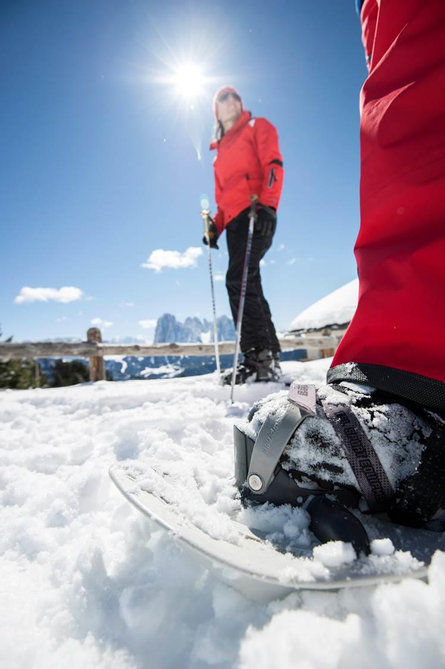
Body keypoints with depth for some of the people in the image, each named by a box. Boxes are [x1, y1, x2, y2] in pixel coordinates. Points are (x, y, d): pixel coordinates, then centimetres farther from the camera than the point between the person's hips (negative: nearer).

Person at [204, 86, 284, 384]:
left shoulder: (258, 127, 14)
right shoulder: (221, 152, 32)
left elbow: (273, 165, -3)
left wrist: (267, 204, -19)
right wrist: (215, 226, 12)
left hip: (257, 215, -7)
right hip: (235, 222, 7)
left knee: (238, 280, -22)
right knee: (250, 287, 0)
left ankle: (258, 357, -20)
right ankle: (270, 357, 5)